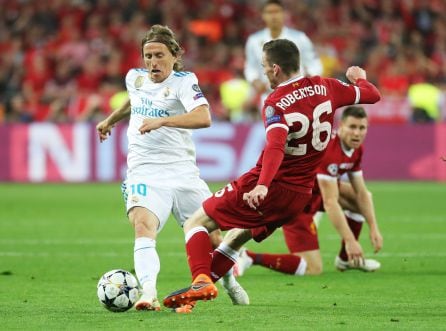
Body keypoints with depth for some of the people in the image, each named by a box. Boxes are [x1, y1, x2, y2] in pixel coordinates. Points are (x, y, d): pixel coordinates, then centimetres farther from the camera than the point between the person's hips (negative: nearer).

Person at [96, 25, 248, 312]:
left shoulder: (184, 81, -7)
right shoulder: (135, 78, 10)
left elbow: (203, 117, -25)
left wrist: (161, 121, -35)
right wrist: (110, 121, 46)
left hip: (182, 171, -2)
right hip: (144, 174, 2)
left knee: (213, 236, 6)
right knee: (143, 227, -28)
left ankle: (230, 281, 38)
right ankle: (149, 294, -44)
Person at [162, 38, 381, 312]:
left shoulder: (276, 104, -16)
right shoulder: (324, 88, 2)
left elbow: (276, 146, -33)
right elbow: (372, 95, 15)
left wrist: (263, 185, -45)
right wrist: (359, 78, 37)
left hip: (267, 190, -7)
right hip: (300, 195, 7)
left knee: (196, 223, 0)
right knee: (240, 235, 28)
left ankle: (201, 281, -19)